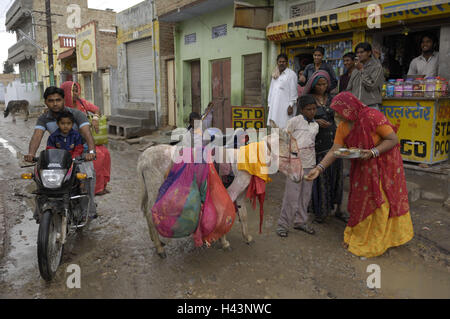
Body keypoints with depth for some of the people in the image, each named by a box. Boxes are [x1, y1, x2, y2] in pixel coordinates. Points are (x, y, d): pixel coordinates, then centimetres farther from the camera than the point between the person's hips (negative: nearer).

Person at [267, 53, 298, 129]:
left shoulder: (291, 74, -3)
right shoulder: (274, 75, 18)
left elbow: (293, 91, -8)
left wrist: (291, 106, -13)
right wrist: (269, 104, 15)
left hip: (285, 106, -6)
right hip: (274, 107, 6)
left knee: (284, 127, -11)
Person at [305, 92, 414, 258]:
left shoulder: (373, 117, -26)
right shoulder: (343, 126, -7)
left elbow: (393, 139, -21)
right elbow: (334, 150, -9)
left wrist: (372, 152, -32)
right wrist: (319, 168, -21)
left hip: (384, 164, -6)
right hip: (362, 168, 6)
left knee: (381, 202, 2)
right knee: (361, 200, 13)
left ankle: (376, 242, 18)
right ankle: (356, 237, 29)